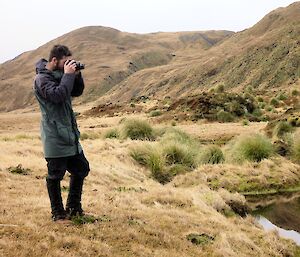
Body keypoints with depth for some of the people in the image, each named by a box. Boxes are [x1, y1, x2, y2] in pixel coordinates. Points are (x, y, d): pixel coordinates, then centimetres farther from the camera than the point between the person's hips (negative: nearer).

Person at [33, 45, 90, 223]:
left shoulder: (60, 75, 11)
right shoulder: (42, 78, -14)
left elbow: (77, 92, 15)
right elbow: (58, 95, -28)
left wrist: (77, 75, 0)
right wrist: (68, 75, -21)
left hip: (70, 135, 9)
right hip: (55, 138, -9)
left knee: (81, 169, 16)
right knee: (55, 176, 1)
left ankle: (74, 208, 30)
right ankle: (58, 214, 14)